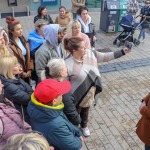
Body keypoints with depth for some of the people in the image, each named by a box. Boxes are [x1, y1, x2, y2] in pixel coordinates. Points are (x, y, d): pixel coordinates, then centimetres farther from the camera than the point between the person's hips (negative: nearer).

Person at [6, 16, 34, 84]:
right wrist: (21, 73, -10)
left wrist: (29, 70, 0)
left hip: (27, 73, 6)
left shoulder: (23, 40, 8)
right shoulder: (9, 44, -15)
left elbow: (29, 56, 10)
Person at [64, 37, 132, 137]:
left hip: (89, 94, 6)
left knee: (85, 111, 32)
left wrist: (122, 52, -6)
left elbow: (105, 57, -1)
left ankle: (84, 126, 62)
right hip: (76, 97, -5)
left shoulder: (90, 54, -13)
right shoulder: (68, 65, -30)